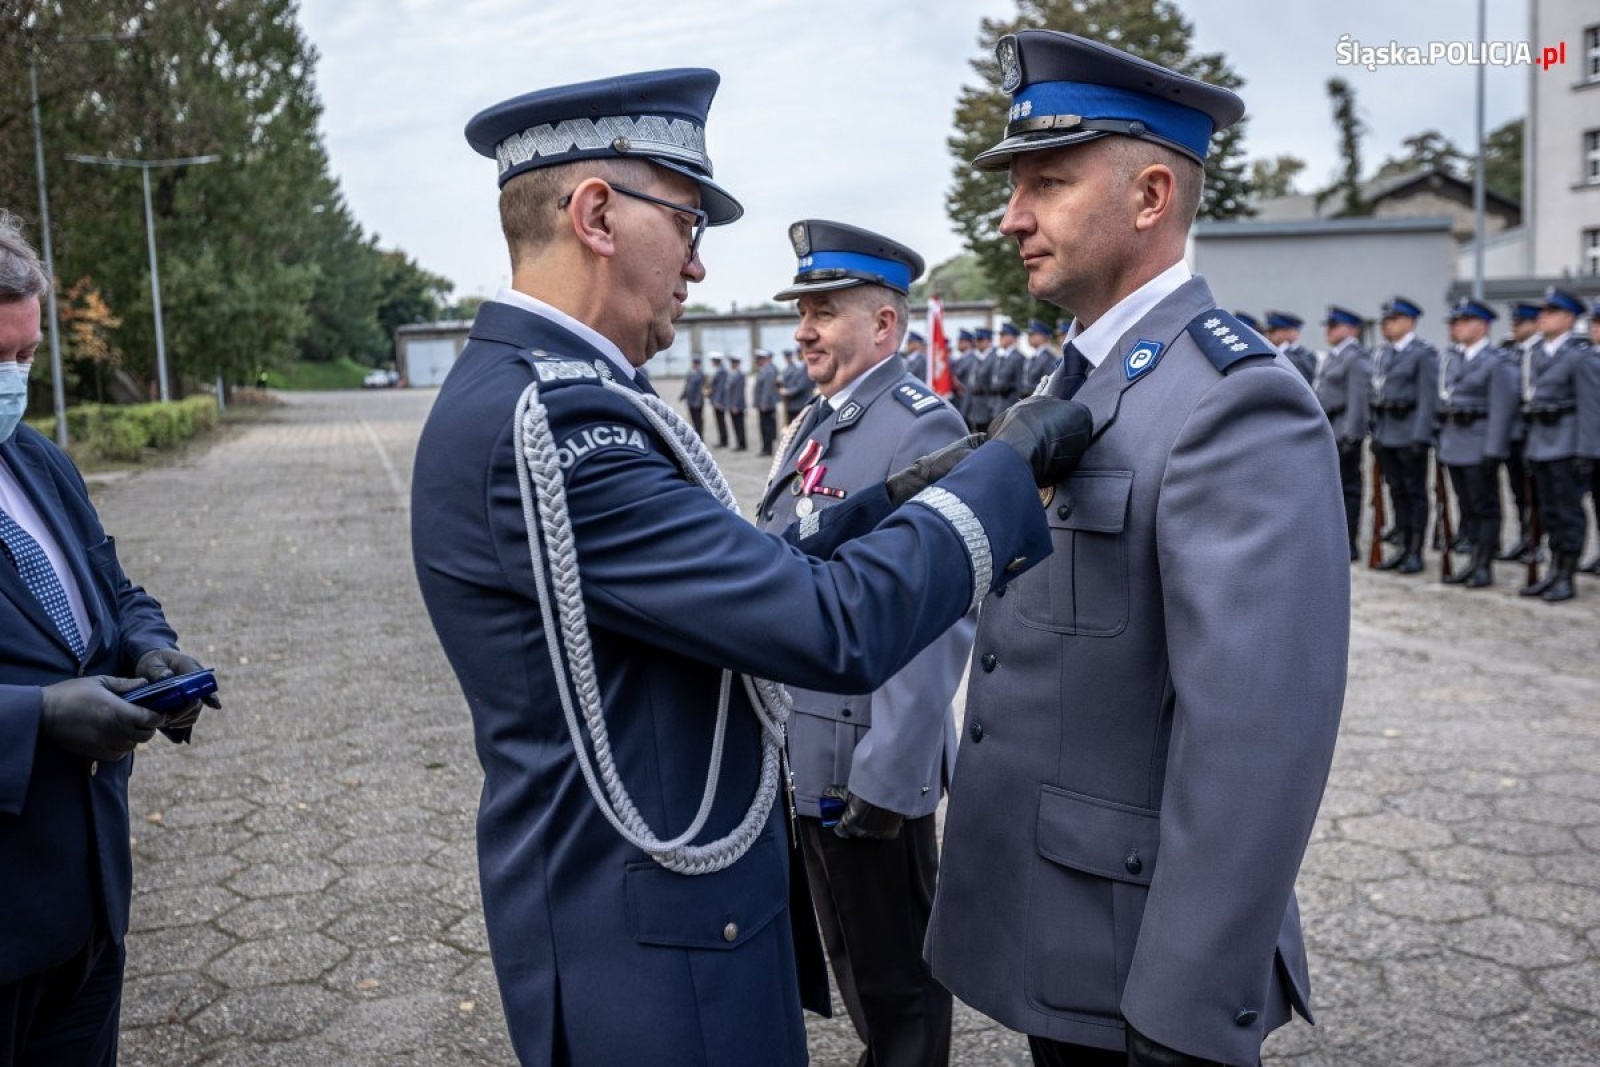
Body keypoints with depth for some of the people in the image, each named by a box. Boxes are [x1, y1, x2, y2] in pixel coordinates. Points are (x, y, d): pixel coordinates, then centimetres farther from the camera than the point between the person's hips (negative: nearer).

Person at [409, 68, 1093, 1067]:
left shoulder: (529, 391, 6)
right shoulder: (545, 416, -26)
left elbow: (733, 584, 9)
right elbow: (835, 629, -28)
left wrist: (891, 500, 4)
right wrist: (1009, 464, -16)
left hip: (666, 885, 10)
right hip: (651, 948, -9)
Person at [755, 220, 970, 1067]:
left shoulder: (921, 428, -17)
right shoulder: (816, 425, 10)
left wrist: (886, 775, -23)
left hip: (867, 758, -9)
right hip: (800, 749, 9)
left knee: (897, 972, 10)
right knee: (849, 952, 24)